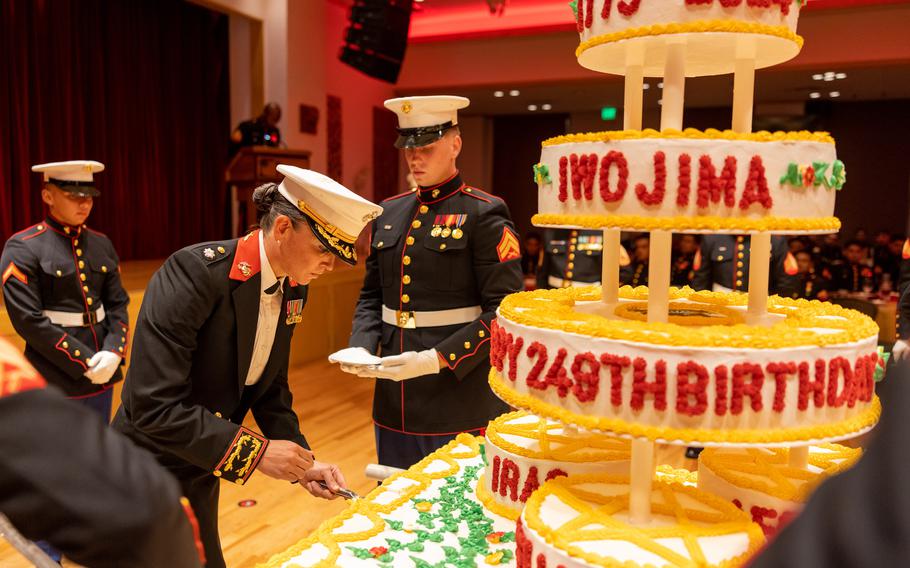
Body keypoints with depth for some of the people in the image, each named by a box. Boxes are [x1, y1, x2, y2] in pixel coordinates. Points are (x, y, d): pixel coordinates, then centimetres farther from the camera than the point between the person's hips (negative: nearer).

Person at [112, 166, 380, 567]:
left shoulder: (293, 290, -4)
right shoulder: (197, 272, -27)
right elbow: (155, 405, -30)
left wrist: (300, 461, -5)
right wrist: (255, 452, -27)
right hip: (148, 474, -7)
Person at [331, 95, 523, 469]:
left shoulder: (484, 214, -8)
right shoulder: (389, 213, 10)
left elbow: (503, 311, -13)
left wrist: (439, 359, -20)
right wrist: (362, 346, -2)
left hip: (459, 400, -5)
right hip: (394, 399, 6)